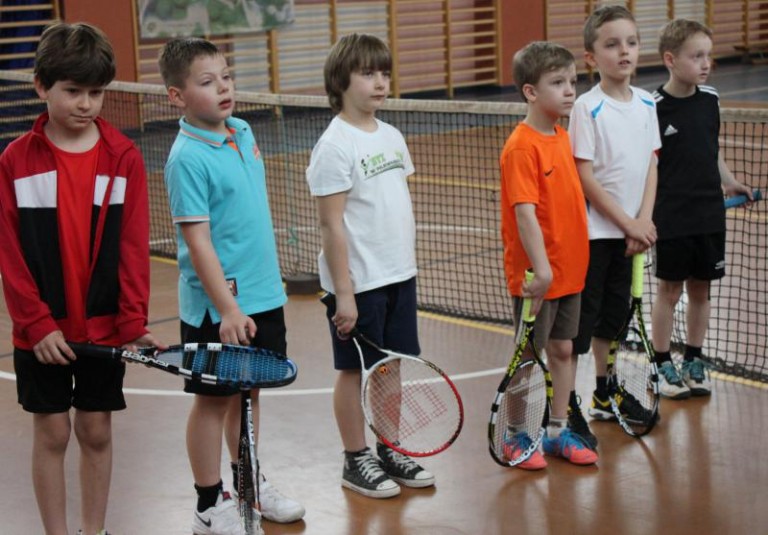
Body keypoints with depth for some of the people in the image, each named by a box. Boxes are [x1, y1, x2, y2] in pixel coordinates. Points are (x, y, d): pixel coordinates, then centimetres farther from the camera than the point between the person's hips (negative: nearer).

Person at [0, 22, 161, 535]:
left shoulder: (123, 157, -2)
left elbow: (133, 246, -4)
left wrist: (133, 322, -11)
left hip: (105, 326, 1)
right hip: (43, 330, -1)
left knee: (97, 432, 10)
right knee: (52, 434, 6)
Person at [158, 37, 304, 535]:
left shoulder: (244, 132, 5)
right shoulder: (189, 158, -18)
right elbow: (197, 241, -21)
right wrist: (228, 308, -24)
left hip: (263, 294, 7)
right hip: (217, 306, -7)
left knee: (248, 392, 18)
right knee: (214, 399, 6)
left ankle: (249, 483, 33)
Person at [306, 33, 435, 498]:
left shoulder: (391, 137, 9)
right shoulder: (335, 146, -14)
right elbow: (332, 223, -16)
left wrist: (409, 264, 15)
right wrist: (343, 292, -17)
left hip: (399, 276, 7)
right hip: (359, 284, -7)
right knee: (355, 371, 6)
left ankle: (390, 450, 27)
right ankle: (357, 460, 18)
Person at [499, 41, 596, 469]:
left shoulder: (563, 138, 7)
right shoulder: (522, 148, -18)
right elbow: (525, 213, -24)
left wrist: (576, 258, 15)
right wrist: (541, 268, -29)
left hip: (571, 269, 7)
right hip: (537, 275, -7)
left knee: (564, 349, 14)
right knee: (529, 355, 5)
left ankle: (560, 430, 25)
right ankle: (516, 435, 20)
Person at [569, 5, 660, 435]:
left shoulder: (647, 104, 5)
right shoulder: (588, 108, -13)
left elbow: (651, 166, 7)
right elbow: (584, 176, -15)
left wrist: (644, 221, -6)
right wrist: (627, 222, -14)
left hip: (631, 231, 6)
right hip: (593, 231, -6)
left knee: (614, 312, 17)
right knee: (580, 319, -2)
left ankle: (605, 393, 31)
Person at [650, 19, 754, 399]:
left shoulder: (710, 100, 4)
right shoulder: (654, 108, -13)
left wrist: (729, 183, 8)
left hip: (710, 214, 5)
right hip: (671, 218, -5)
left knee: (700, 289, 12)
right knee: (669, 290, 5)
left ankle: (693, 361, 25)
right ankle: (663, 365, 18)